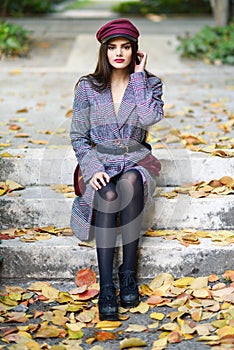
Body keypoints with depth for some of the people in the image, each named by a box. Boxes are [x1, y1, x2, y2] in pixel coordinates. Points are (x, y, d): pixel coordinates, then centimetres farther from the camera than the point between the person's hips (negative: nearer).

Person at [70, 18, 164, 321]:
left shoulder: (150, 84, 4)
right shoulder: (87, 87, 4)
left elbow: (150, 117, -18)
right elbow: (78, 137, 5)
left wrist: (139, 75, -9)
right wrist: (92, 169, -12)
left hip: (136, 161, 0)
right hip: (100, 162, 0)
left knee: (130, 182, -37)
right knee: (107, 195, -35)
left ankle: (129, 271, -28)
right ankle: (106, 286, -34)